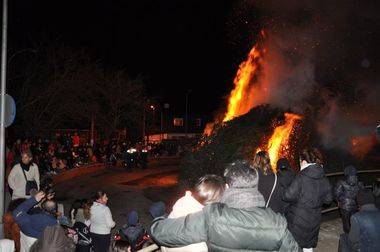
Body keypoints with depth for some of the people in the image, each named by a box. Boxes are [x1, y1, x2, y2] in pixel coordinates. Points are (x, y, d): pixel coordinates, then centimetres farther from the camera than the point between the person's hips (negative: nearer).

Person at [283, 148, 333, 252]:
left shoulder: (301, 177, -20)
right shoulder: (324, 179, -3)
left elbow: (288, 196, -23)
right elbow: (328, 199, 6)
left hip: (297, 221, -5)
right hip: (314, 222, 5)